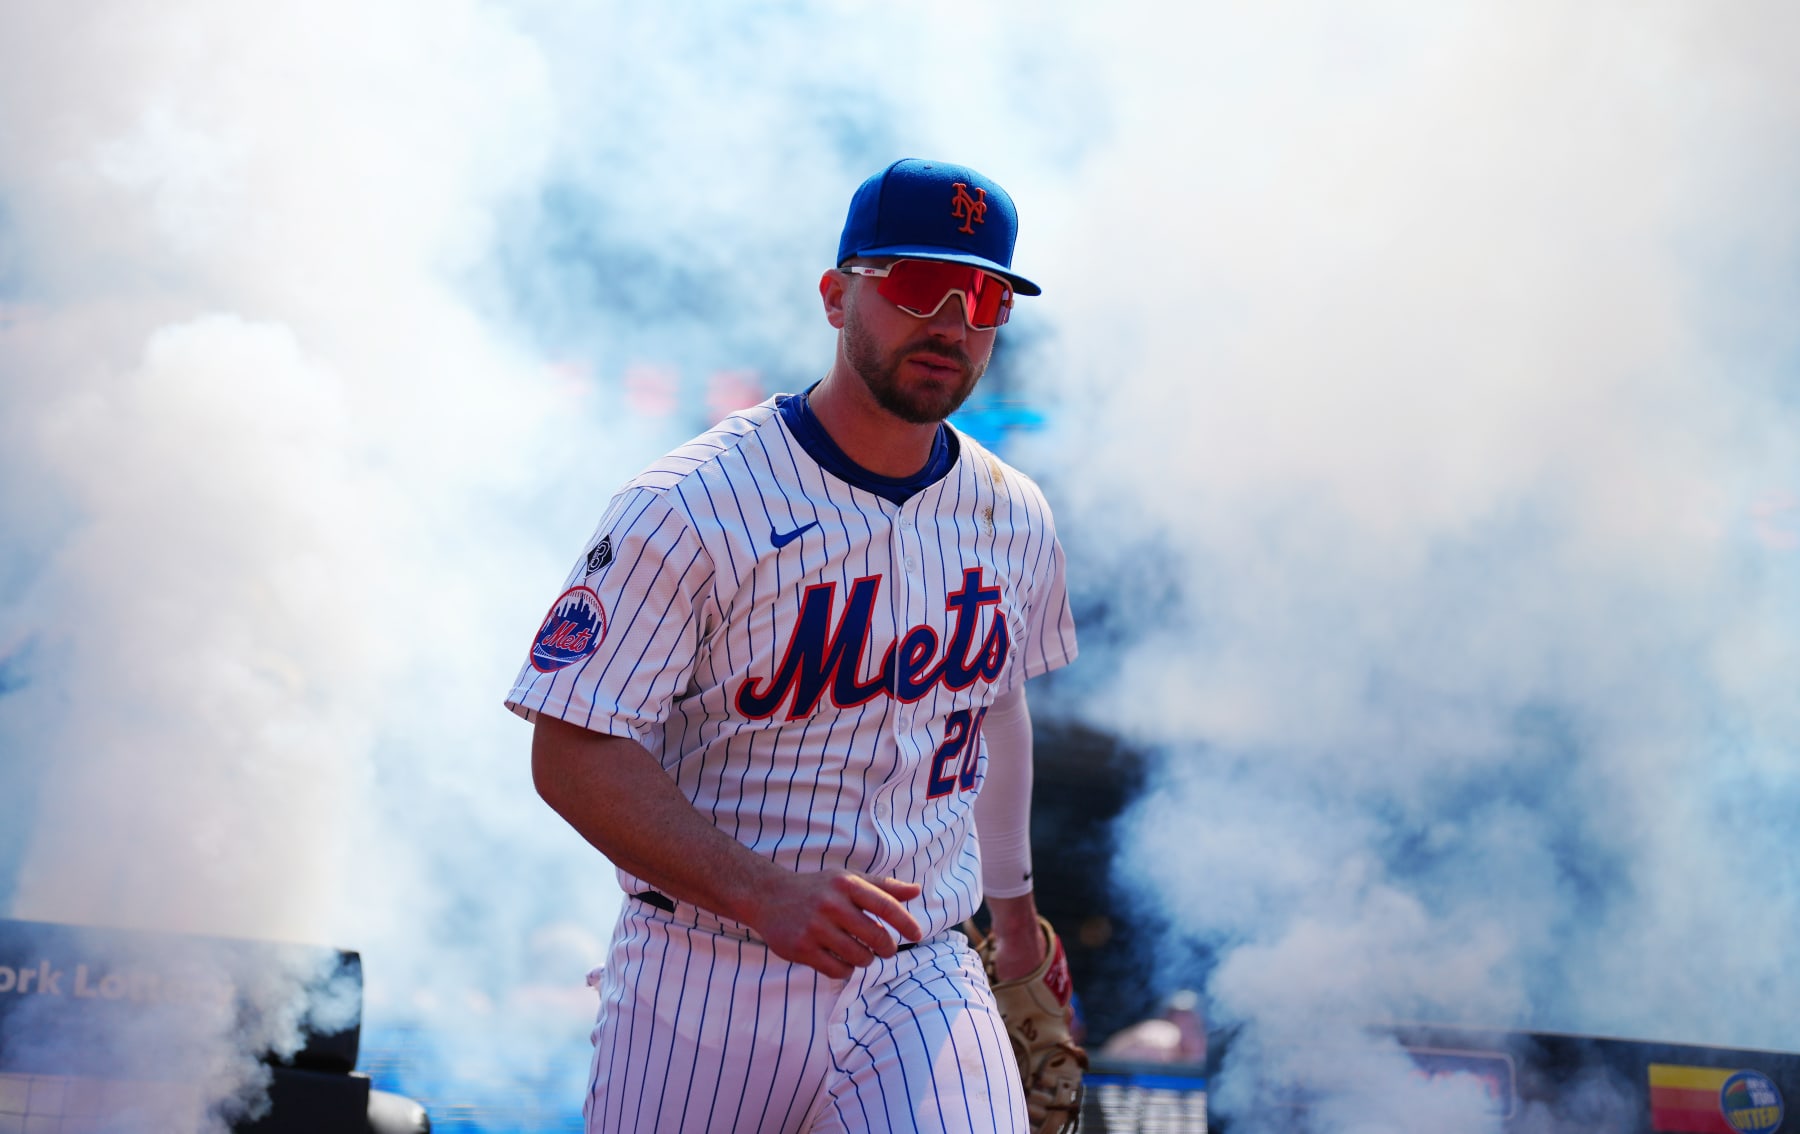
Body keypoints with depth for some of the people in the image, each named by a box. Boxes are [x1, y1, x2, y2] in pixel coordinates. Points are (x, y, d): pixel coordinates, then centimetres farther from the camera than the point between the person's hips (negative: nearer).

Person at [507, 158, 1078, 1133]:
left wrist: (1011, 899, 35)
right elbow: (574, 754, -16)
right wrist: (763, 893, -27)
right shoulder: (689, 507, -12)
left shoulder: (1014, 520, 5)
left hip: (920, 980, 3)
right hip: (703, 988, -2)